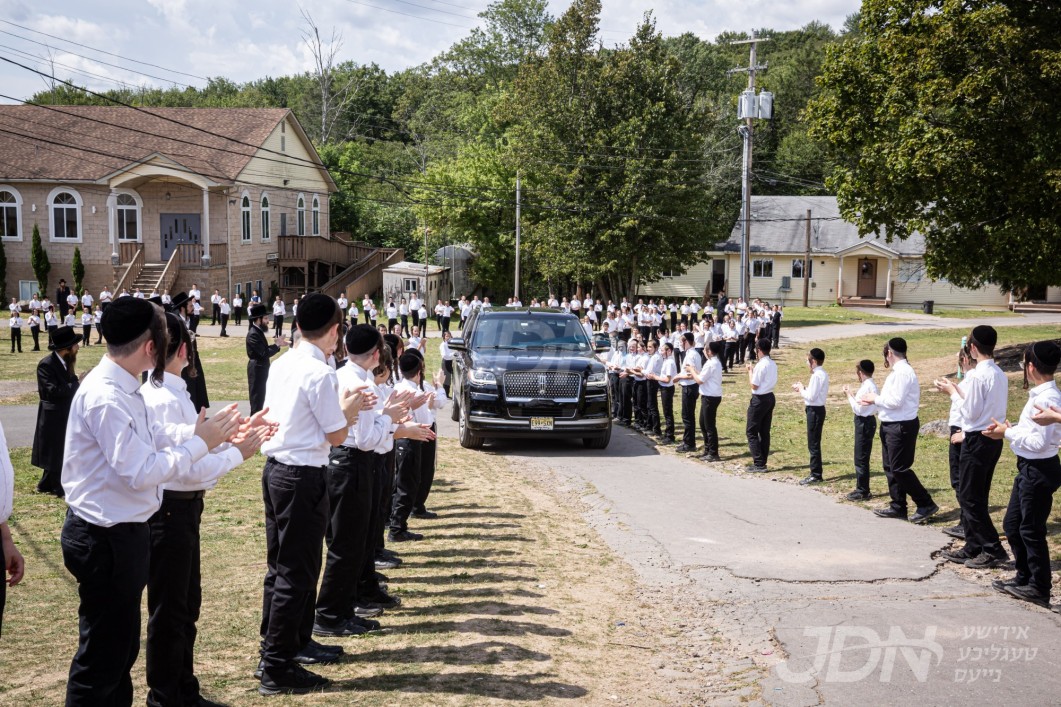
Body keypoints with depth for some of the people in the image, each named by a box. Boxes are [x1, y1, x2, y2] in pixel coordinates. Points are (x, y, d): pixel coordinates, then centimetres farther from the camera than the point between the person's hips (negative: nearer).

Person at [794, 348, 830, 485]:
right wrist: (804, 388, 7)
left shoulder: (817, 375, -19)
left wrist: (801, 390, -6)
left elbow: (811, 396, -21)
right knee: (814, 443, 15)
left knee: (813, 444, -3)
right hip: (818, 409, 10)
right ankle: (815, 473, 21)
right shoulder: (823, 374, 11)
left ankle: (815, 475, 2)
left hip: (815, 411, -10)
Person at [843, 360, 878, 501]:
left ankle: (862, 492, 3)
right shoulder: (870, 385, 11)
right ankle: (861, 489, 24)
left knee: (861, 459, -3)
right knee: (861, 458, 16)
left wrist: (849, 396, -11)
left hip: (864, 423, -10)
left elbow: (858, 409, -20)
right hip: (866, 421, 10)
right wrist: (851, 395, 10)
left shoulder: (867, 387, -20)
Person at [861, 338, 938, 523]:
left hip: (901, 427, -10)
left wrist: (876, 398, -11)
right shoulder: (898, 371, 12)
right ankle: (898, 507, 23)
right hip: (891, 426, 10)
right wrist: (874, 400, 9)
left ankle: (926, 504, 3)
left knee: (900, 469, -6)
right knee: (890, 467, 15)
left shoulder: (902, 372, -19)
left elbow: (896, 401, -24)